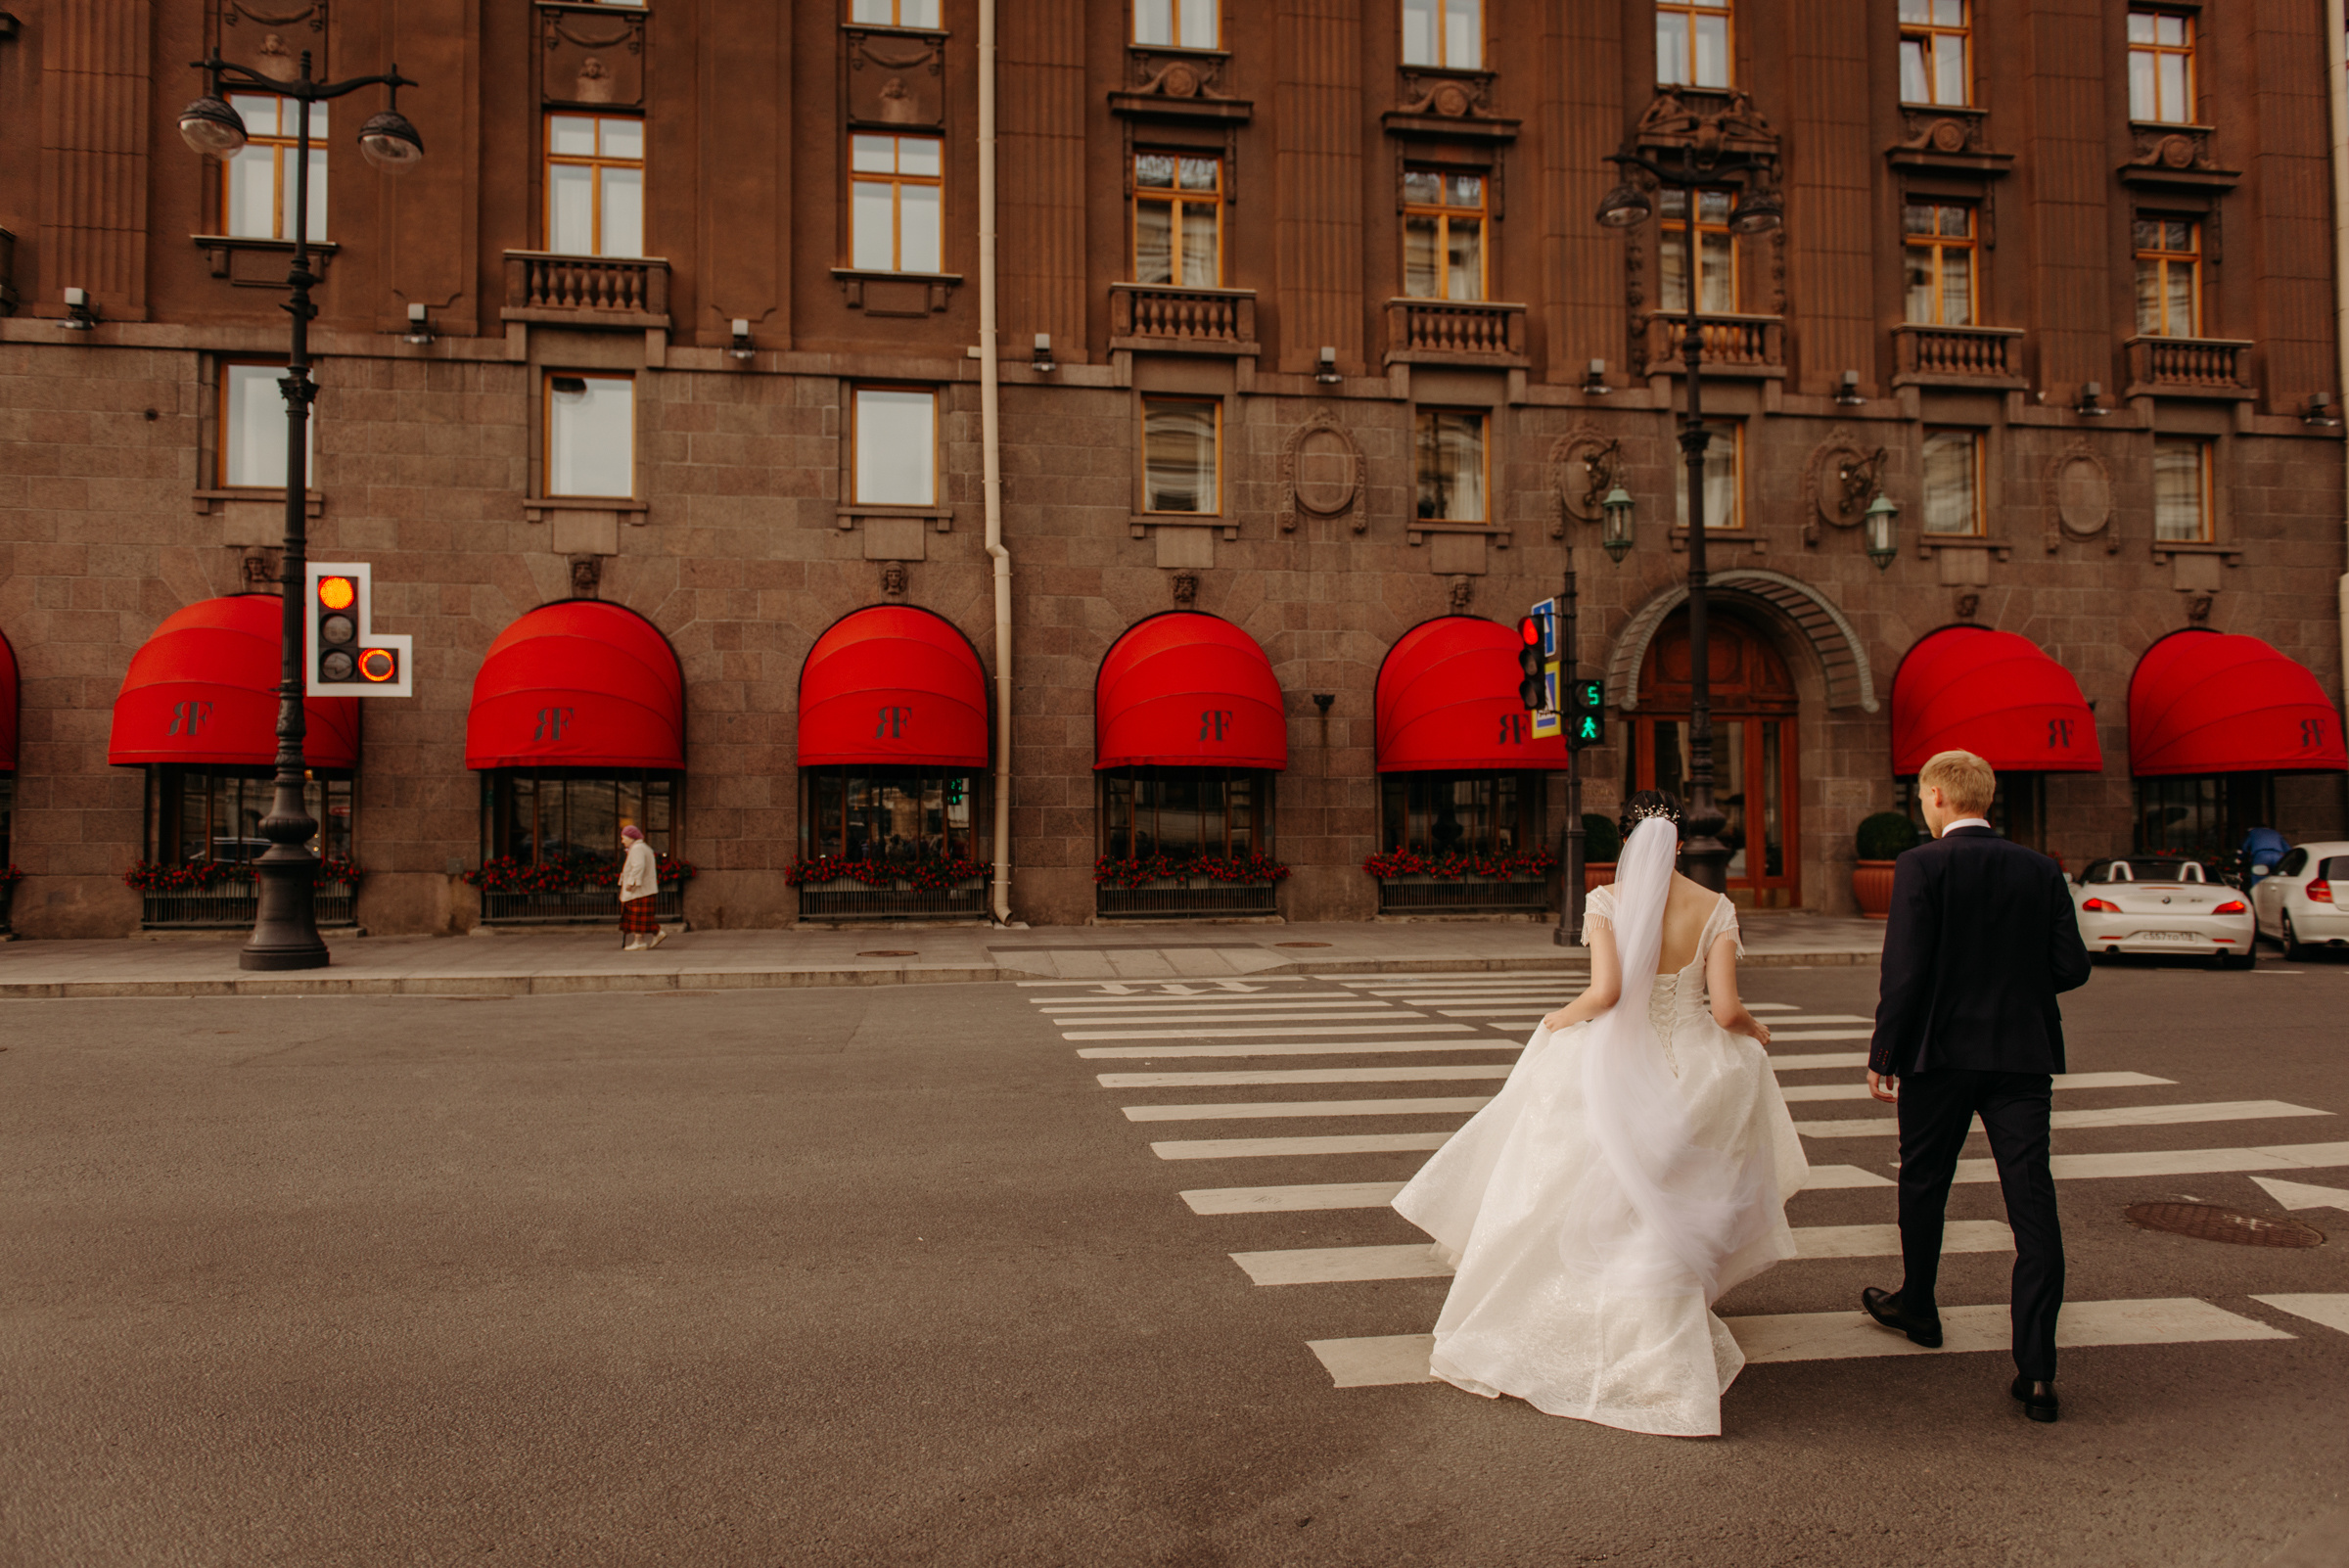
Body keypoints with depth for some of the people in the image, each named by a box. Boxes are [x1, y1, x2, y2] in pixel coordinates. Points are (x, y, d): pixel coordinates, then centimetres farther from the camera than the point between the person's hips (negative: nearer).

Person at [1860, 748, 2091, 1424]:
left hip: (1941, 1052, -3)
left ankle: (1916, 1307, 36)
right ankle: (2036, 1370, -2)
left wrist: (1881, 1055, -6)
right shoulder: (2041, 870, 3)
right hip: (2023, 1054, 3)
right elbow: (2072, 968, 1)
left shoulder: (1921, 866, -10)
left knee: (1922, 1186, 17)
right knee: (2033, 1205, 2)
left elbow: (1904, 970, -14)